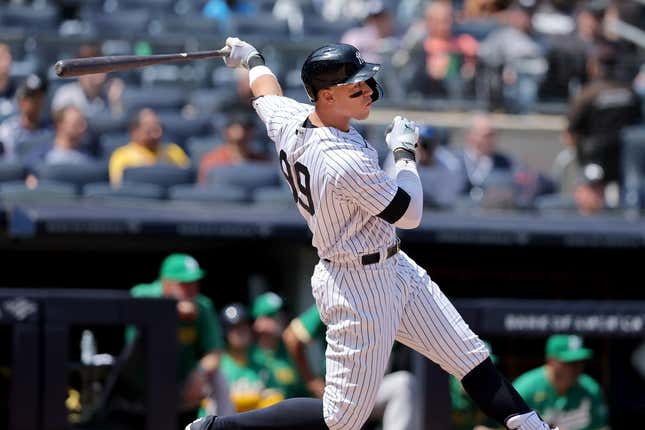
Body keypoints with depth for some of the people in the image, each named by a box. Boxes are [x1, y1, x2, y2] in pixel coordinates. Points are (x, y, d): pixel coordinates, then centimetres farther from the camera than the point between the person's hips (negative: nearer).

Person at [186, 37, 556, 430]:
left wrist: (250, 57, 40)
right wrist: (405, 153, -4)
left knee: (472, 358, 11)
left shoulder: (288, 120, -6)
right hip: (361, 286, -10)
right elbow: (410, 214, -19)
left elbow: (266, 92, 19)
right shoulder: (346, 162, -31)